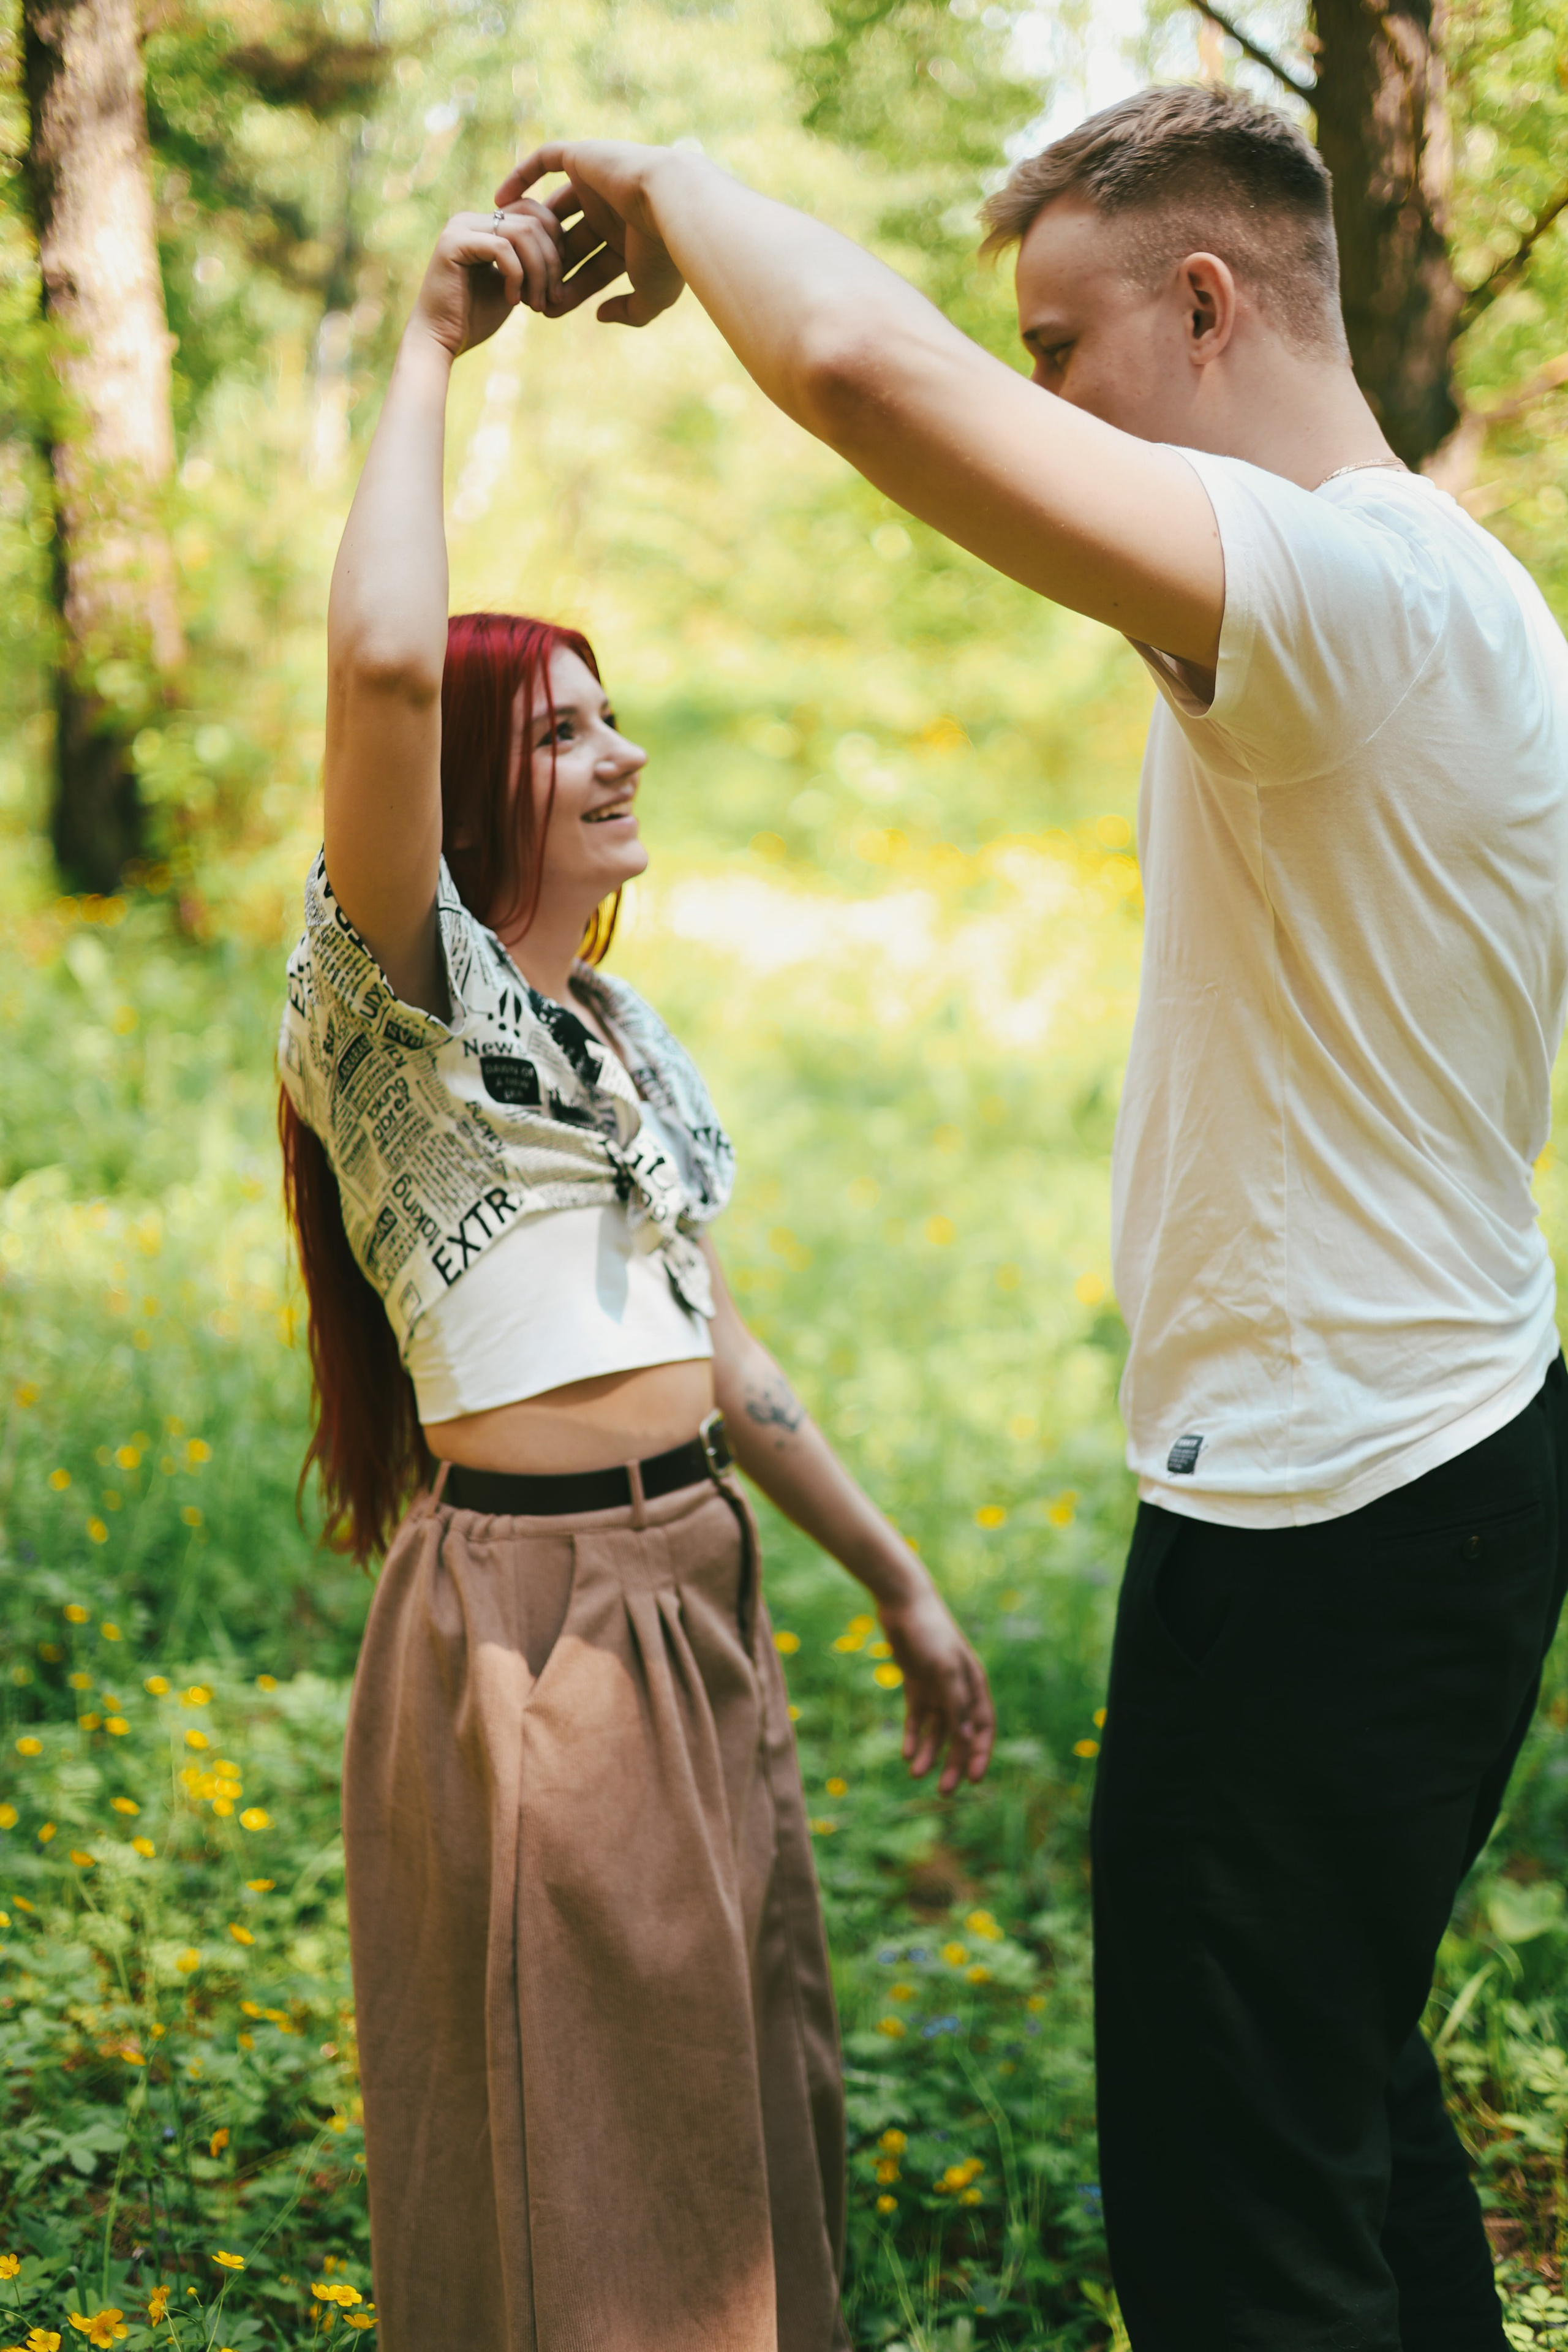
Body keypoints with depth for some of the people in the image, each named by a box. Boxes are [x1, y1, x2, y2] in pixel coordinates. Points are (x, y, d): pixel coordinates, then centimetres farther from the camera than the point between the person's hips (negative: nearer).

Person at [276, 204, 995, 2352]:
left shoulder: (625, 1027, 14)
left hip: (702, 1596, 8)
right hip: (530, 1629, -8)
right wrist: (433, 345, -19)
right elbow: (381, 661, -31)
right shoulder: (397, 999, -12)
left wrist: (898, 1584, 19)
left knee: (734, 2132, 19)